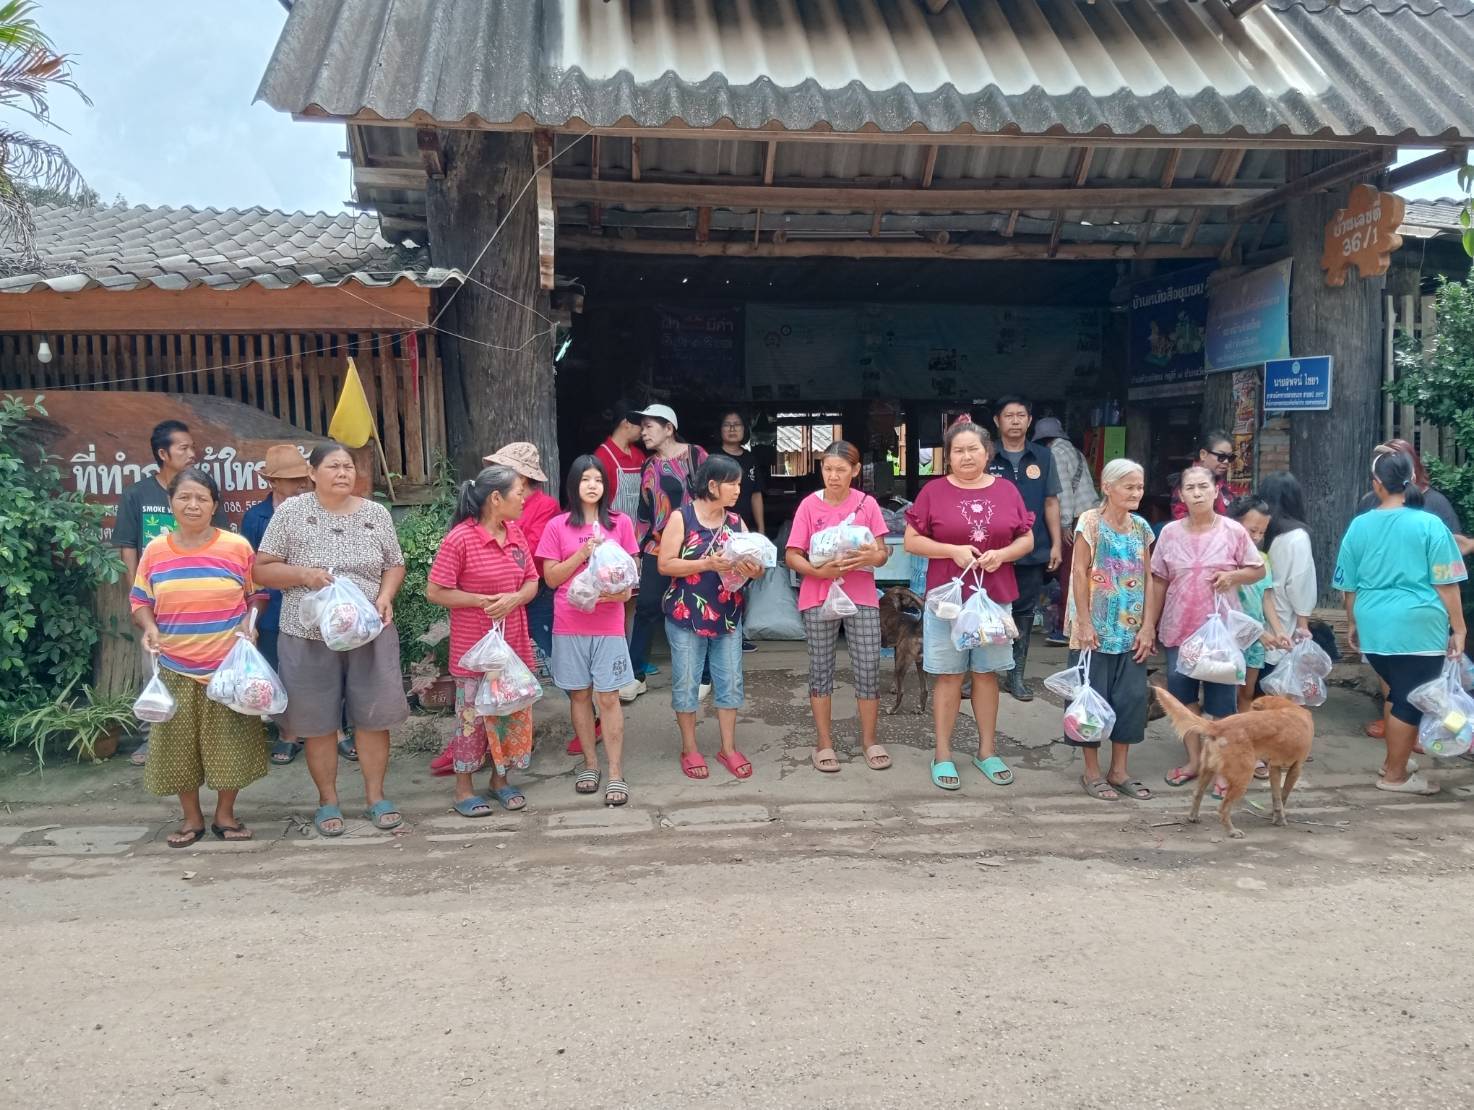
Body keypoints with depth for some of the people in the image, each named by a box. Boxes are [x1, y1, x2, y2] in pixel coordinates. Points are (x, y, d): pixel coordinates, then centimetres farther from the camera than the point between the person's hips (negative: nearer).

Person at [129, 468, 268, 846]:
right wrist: (149, 627, -9)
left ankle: (225, 815, 22)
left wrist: (250, 621, -12)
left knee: (230, 743, 5)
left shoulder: (237, 547, -4)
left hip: (229, 667, -1)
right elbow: (139, 600, 10)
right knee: (179, 745, 8)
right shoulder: (155, 551, 1)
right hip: (176, 669, 2)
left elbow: (258, 593, 6)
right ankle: (192, 818, 25)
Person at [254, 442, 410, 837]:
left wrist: (385, 595, -8)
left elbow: (395, 565, 11)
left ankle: (375, 796, 20)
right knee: (318, 722, 6)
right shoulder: (291, 512, -2)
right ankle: (327, 800, 21)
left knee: (374, 716, 5)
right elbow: (261, 570, -1)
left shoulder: (376, 513, 5)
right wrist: (303, 574, -18)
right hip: (309, 636, -2)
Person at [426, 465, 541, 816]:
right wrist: (481, 600, -19)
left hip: (514, 645, 6)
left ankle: (500, 779, 30)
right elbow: (435, 592, -14)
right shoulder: (460, 538, -15)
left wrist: (514, 598, -11)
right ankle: (464, 788, 20)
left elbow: (532, 582, 10)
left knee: (512, 713, 13)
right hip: (474, 649, -6)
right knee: (472, 717, 5)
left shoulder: (516, 533, 5)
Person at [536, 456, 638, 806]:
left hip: (608, 623, -1)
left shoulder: (620, 523, 4)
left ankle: (616, 773, 4)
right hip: (569, 624, 1)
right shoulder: (557, 526, 2)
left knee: (608, 697, -1)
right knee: (579, 695, 9)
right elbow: (551, 578, 0)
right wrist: (582, 553, -13)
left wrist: (623, 590, -12)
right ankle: (590, 764, 22)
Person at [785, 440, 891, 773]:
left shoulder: (867, 504, 1)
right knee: (821, 669, 6)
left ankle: (869, 740, 18)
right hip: (819, 598, -1)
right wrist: (819, 571, -20)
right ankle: (824, 743, 18)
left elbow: (882, 553, 3)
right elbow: (792, 556, -3)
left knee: (869, 669, 1)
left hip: (862, 597, 1)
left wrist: (872, 557, -20)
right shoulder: (809, 505, -3)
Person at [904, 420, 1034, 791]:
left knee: (987, 673, 11)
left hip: (995, 598, 2)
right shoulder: (933, 491, -3)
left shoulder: (1007, 490, 4)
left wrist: (1002, 554, -12)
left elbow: (1027, 540, 7)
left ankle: (987, 750, 24)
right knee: (948, 675, 3)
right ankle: (942, 755, 13)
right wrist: (953, 550, -16)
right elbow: (911, 541, -3)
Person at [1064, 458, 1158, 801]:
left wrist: (1148, 626, 1)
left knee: (1131, 697, 6)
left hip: (1131, 631, 5)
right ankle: (1092, 771, 14)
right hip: (1096, 630, -5)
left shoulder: (1141, 527, 8)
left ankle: (1119, 770, 19)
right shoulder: (1090, 522, -8)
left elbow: (1148, 579, 8)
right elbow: (1079, 573, -10)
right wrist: (1085, 624, -14)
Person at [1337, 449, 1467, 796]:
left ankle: (1393, 763, 27)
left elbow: (1349, 585, 9)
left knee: (1399, 694, 20)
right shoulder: (1430, 524, -7)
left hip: (1374, 627, 4)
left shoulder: (1359, 526, 3)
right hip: (1418, 627, -4)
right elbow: (1446, 584, -6)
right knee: (1411, 700, 6)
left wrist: (1352, 624, 22)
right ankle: (1395, 776, 14)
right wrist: (1458, 628, 1)